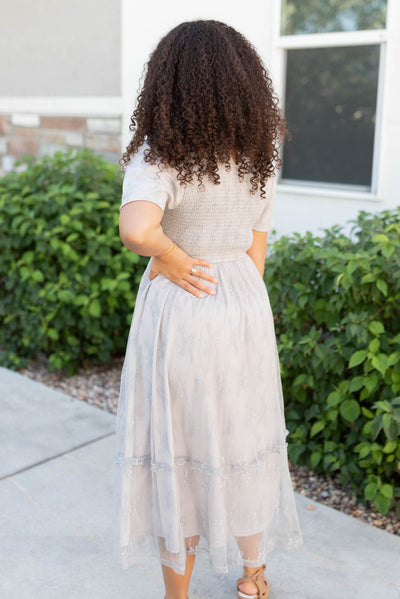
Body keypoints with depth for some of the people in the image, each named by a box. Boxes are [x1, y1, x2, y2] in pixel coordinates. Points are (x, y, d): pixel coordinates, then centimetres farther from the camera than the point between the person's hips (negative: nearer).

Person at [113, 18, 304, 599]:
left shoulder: (158, 155, -16)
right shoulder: (259, 156, 1)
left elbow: (136, 228, -36)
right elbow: (256, 252, 7)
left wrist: (170, 256, -16)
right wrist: (240, 310, 17)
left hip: (178, 309, -5)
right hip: (246, 305, 5)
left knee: (176, 453, 11)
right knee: (243, 442, 20)